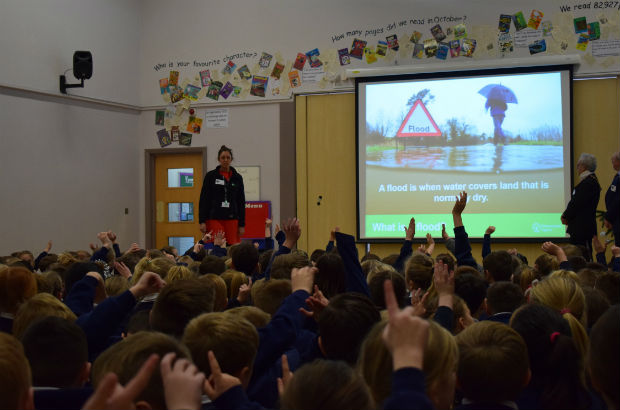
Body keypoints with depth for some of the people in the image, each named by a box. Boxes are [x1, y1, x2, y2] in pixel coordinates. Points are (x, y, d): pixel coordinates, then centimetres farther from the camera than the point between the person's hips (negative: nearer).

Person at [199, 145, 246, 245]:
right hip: (214, 219, -2)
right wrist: (202, 221, -7)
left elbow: (241, 203, 10)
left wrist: (242, 224, 5)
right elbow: (203, 200, 1)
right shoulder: (211, 176, 3)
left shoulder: (237, 178, 9)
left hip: (232, 219, 2)